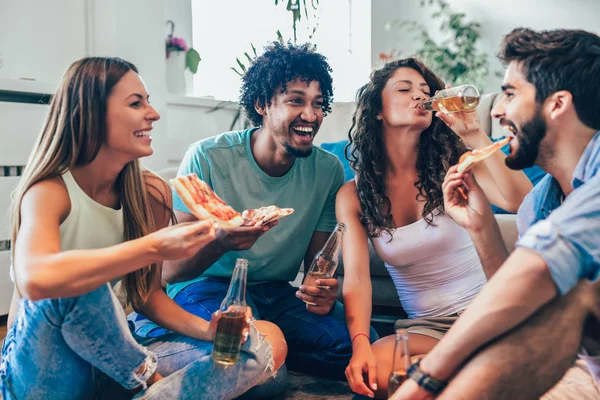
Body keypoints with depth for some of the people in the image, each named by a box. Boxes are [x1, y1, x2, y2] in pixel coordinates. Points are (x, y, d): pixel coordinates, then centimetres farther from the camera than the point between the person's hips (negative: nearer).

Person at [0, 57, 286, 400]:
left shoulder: (152, 192, -2)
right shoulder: (51, 192, -18)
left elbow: (146, 292, 4)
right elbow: (36, 279, -39)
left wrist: (205, 328, -14)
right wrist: (154, 247, -42)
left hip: (113, 361, 5)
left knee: (268, 341, -9)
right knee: (74, 288, -38)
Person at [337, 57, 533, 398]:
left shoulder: (454, 165, 2)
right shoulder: (354, 196, 2)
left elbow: (523, 202, -15)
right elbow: (356, 277, -9)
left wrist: (475, 135, -18)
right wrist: (360, 344, -26)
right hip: (426, 325, 2)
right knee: (375, 371, -31)